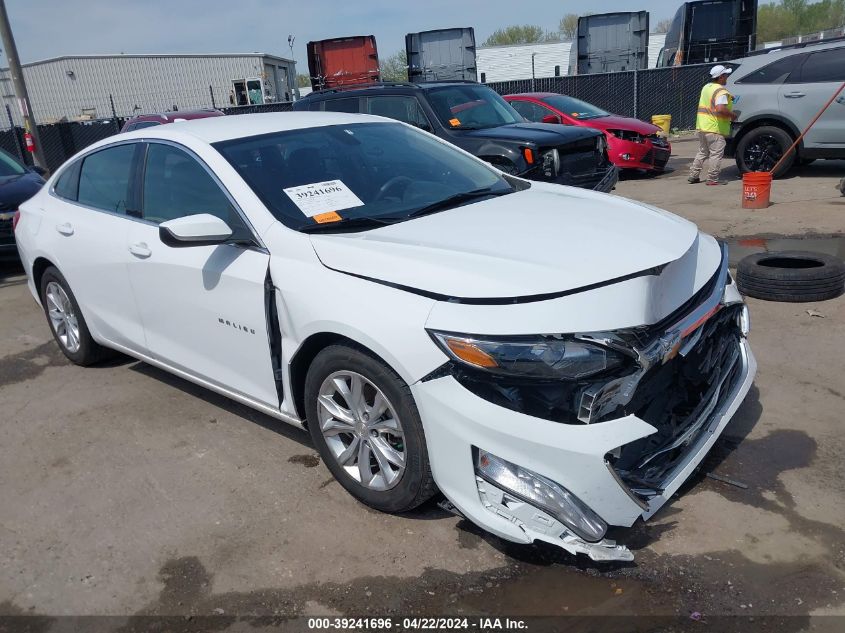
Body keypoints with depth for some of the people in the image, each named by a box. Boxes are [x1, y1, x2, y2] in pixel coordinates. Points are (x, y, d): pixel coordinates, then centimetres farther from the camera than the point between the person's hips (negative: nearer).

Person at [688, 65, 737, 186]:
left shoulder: (706, 87, 12)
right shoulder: (721, 91, -16)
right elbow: (720, 109, -28)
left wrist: (728, 98, 21)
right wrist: (732, 115, -12)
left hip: (701, 126, 9)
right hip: (714, 128, -9)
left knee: (702, 152, 18)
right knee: (716, 154, -1)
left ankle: (693, 176, 18)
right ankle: (712, 179, 0)